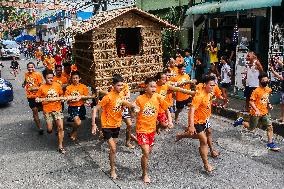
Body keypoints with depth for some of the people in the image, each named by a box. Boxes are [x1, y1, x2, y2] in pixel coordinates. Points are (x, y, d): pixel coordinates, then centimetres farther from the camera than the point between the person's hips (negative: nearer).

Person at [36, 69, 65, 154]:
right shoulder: (42, 88, -4)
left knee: (61, 127, -8)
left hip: (57, 108, 1)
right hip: (47, 110, -1)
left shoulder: (57, 85, 1)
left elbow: (61, 95, 15)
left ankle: (60, 146, 3)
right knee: (50, 129, 0)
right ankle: (49, 128, 40)